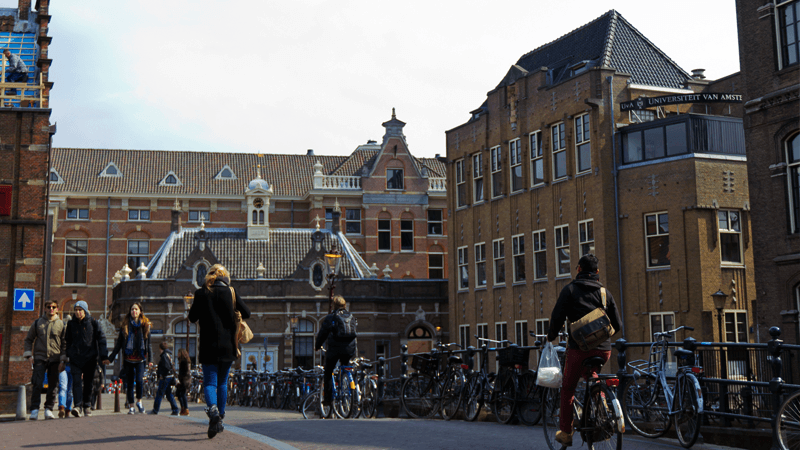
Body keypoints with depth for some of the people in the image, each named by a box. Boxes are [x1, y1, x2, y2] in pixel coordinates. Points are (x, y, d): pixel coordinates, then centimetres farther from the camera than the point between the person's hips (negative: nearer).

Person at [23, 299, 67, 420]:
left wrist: (63, 361, 0)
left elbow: (64, 344, 7)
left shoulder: (61, 324, 6)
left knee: (52, 386, 3)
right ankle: (34, 410, -12)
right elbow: (28, 339, 13)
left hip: (55, 360, 1)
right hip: (40, 358, -1)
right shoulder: (37, 323, 6)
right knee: (37, 384, -12)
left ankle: (48, 410, 12)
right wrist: (28, 354, 1)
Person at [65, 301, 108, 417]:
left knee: (88, 382, 6)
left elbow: (101, 338, 1)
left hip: (90, 357, -1)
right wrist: (67, 356, 10)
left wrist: (104, 356, -5)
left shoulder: (92, 322, 1)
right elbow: (68, 341, 17)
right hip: (75, 357, 1)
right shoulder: (71, 324, 8)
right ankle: (77, 405, -23)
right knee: (76, 381, -15)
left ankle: (87, 406, 18)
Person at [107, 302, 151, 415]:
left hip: (140, 359, -1)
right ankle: (131, 406, 16)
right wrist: (110, 358, 8)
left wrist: (149, 360, 7)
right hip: (128, 359, 1)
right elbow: (119, 344, 10)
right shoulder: (125, 325, 6)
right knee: (129, 383, 4)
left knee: (139, 380, -18)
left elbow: (148, 343, 10)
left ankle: (139, 401, 4)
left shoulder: (145, 325, 6)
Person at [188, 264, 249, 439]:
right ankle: (220, 419, 19)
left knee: (210, 382, -2)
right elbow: (246, 313, 5)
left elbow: (192, 318, 6)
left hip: (209, 345, -2)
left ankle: (213, 410, -30)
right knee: (222, 382, 16)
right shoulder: (230, 292, 1)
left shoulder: (201, 293, -1)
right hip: (228, 344, 2)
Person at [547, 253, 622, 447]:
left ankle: (566, 432, 10)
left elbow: (557, 317, -4)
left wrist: (551, 336, 14)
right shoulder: (605, 292, 12)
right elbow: (617, 324, 12)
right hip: (603, 349, 4)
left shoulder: (570, 289, 2)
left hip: (579, 347, -4)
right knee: (591, 376, 32)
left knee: (568, 388, 10)